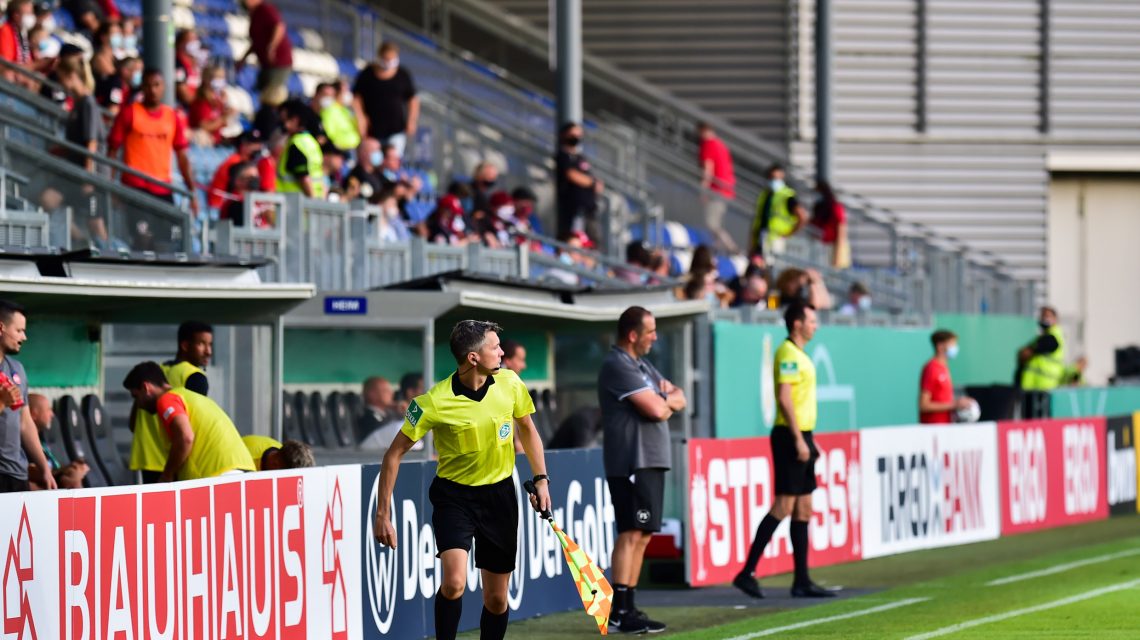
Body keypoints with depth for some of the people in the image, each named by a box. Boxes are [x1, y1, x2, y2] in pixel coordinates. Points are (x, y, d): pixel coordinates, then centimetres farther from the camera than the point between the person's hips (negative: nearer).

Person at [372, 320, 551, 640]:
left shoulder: (509, 383, -7)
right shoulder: (434, 403, -20)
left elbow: (528, 429, 13)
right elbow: (394, 454, -11)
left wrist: (541, 479, 6)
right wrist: (383, 515, -12)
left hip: (499, 496, 4)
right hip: (453, 496, -4)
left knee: (496, 599, 6)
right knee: (454, 582, -25)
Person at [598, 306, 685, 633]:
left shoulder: (641, 365, 20)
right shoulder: (618, 366, -11)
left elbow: (679, 400, 19)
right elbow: (656, 409, -18)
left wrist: (666, 399, -3)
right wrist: (667, 399, 4)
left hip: (651, 460, 10)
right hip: (631, 462, -10)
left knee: (642, 535, 10)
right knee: (632, 533, -14)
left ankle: (628, 608, 13)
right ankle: (619, 612, -17)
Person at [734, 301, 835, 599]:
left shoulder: (800, 355, 18)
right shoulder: (788, 354, -12)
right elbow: (785, 398, -19)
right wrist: (798, 440, -22)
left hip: (800, 436, 10)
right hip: (790, 436, -10)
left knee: (803, 508, 8)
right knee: (784, 505, -11)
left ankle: (802, 581, 9)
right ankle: (747, 572, -10)